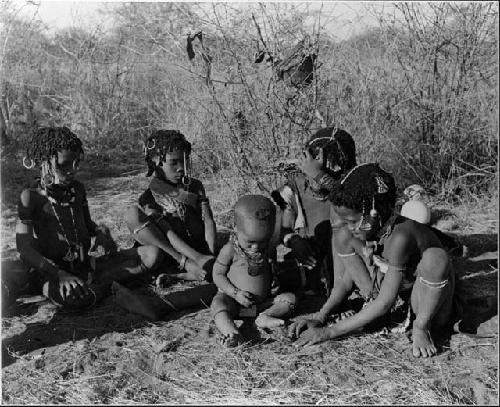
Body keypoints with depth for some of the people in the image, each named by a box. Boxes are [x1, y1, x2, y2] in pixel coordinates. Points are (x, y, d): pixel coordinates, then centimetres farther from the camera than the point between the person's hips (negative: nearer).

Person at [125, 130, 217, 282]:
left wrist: (211, 256, -20)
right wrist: (198, 259, -29)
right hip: (172, 254, 0)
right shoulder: (150, 197, -3)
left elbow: (208, 221, -1)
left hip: (199, 250, 0)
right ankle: (187, 264, -27)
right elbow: (168, 234, -15)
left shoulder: (195, 186, 9)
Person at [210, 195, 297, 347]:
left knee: (290, 298, -14)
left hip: (263, 301, 4)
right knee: (217, 304, -34)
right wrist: (236, 293, -18)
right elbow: (218, 274, -7)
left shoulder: (269, 249, 0)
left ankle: (265, 317, -31)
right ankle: (230, 332, -58)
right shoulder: (230, 250, -10)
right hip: (233, 298, -3)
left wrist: (275, 283, -1)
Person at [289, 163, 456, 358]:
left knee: (435, 257, -38)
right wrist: (319, 318, -13)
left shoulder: (399, 237, -33)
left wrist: (329, 332, -29)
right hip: (398, 302, 7)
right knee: (345, 244, -1)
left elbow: (385, 303, -32)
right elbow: (346, 283, 2)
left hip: (429, 309, -6)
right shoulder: (361, 233, -10)